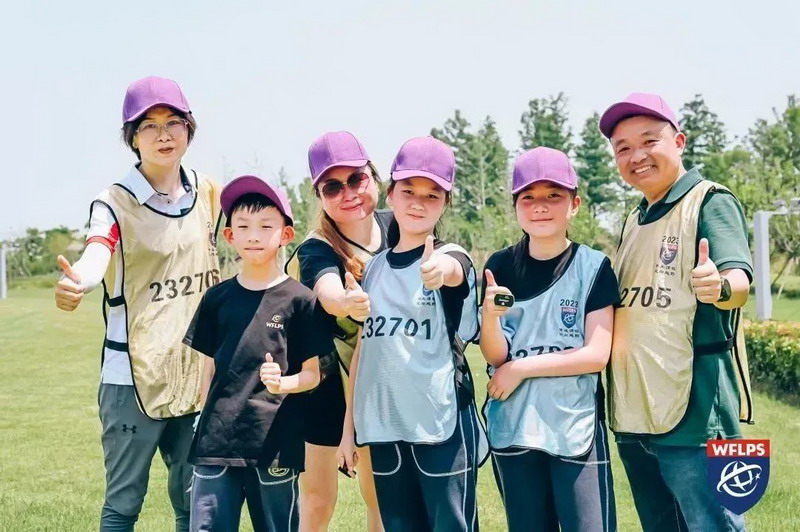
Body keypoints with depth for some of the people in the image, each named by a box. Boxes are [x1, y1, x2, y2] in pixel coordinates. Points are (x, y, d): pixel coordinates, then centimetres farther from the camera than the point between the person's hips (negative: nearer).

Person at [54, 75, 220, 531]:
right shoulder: (115, 203, -10)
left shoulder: (208, 193, 6)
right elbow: (96, 258, -30)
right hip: (134, 376, -5)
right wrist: (75, 284, -53)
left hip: (198, 373, 5)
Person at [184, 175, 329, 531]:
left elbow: (312, 373, 1)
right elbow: (211, 368, 15)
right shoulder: (217, 298, 8)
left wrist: (282, 383, -18)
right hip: (217, 440, 3)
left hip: (276, 442, -3)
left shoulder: (299, 300, -2)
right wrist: (207, 419, 12)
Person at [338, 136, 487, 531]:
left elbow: (450, 269, -30)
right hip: (384, 428, 5)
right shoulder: (374, 267, 10)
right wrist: (349, 424, 13)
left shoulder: (451, 257, -4)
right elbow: (364, 347, 14)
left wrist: (439, 270, -54)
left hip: (443, 427, -5)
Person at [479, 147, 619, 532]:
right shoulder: (500, 267, 2)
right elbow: (495, 356, -1)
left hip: (577, 428, -3)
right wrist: (490, 315, -21)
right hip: (513, 429, 3)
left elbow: (597, 355, -10)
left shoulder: (594, 267, -4)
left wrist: (519, 368, -11)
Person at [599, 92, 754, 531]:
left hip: (694, 412, -8)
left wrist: (720, 287, -43)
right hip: (632, 413, 8)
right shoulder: (634, 220, 16)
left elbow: (739, 281, -22)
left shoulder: (710, 202, -6)